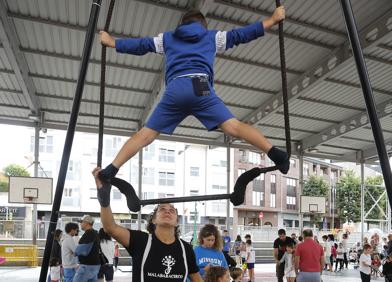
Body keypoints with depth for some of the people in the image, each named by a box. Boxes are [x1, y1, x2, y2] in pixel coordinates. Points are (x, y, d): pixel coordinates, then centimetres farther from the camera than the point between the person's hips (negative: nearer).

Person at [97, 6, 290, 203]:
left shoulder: (167, 38, 33)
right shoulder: (212, 36, 29)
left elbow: (140, 45, 38)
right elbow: (240, 34, 30)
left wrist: (111, 42, 53)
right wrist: (272, 20, 40)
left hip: (175, 90, 1)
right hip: (200, 88, -1)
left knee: (145, 134, 4)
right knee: (233, 126, -11)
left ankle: (110, 171, -4)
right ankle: (275, 154, -25)